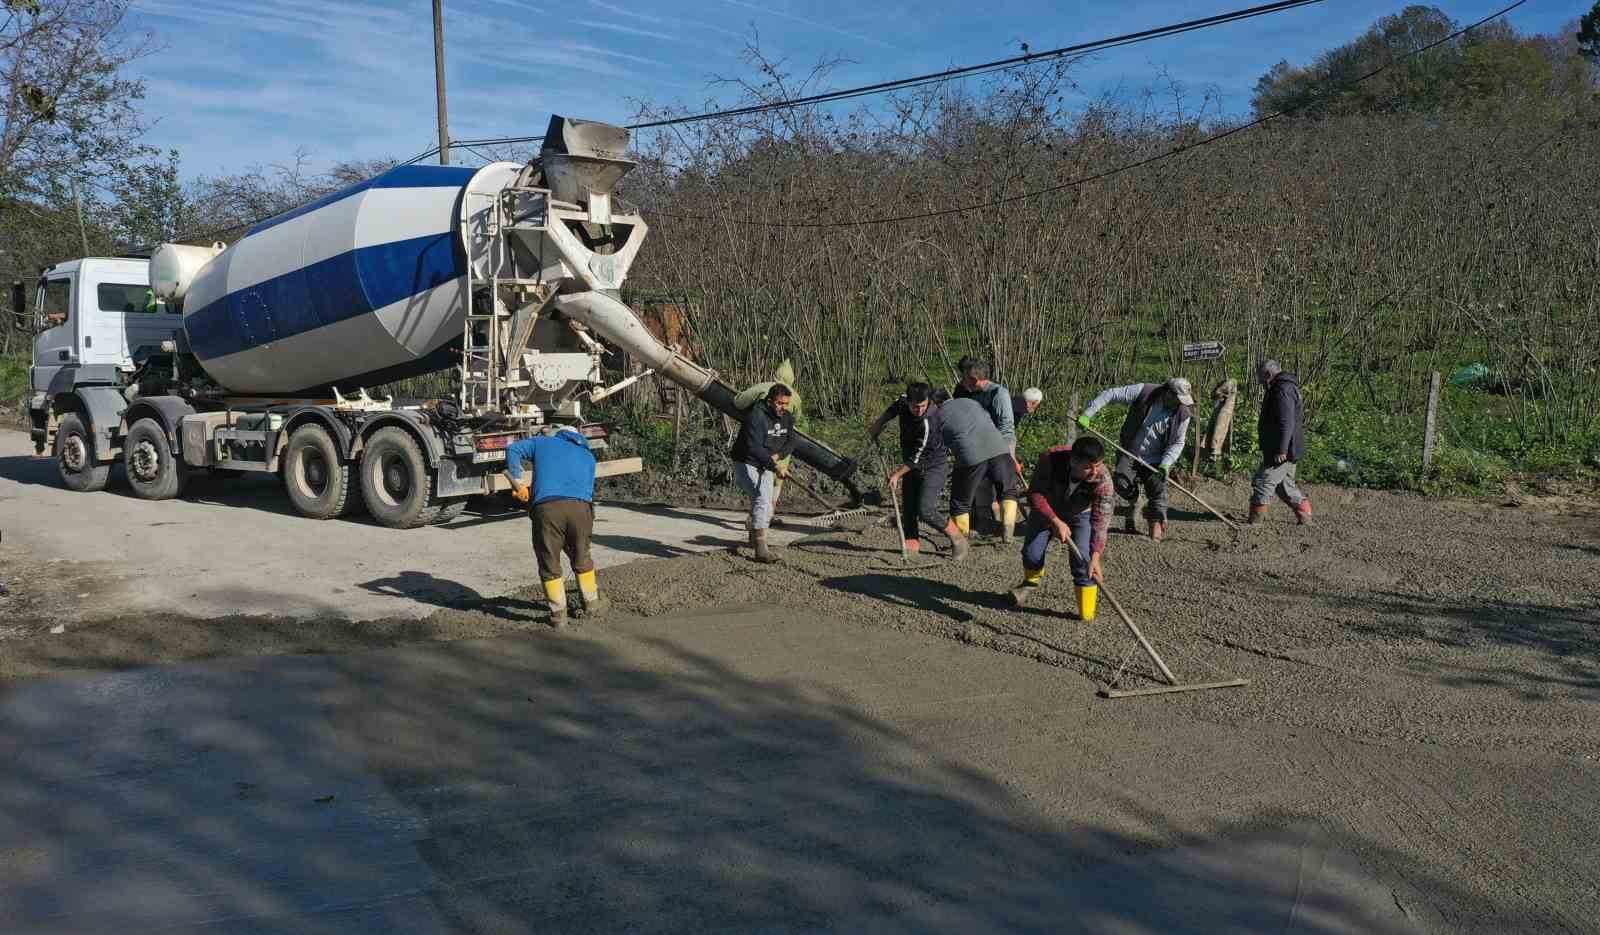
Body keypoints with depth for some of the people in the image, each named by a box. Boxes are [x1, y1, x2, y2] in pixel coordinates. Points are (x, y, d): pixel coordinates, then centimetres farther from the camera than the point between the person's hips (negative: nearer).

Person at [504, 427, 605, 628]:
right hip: (580, 506, 2)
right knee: (581, 560, 22)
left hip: (546, 507, -2)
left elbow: (513, 449, 14)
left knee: (550, 564, 12)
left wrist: (518, 484, 15)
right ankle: (592, 604, 32)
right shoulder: (588, 456, 31)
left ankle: (558, 614, 16)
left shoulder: (543, 442, 28)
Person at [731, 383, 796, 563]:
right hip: (746, 464, -8)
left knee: (766, 510, 18)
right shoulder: (756, 416, -26)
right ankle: (761, 551, -29)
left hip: (765, 467, 8)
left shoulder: (787, 417, -1)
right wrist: (775, 467, -46)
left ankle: (754, 538, 47)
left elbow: (790, 442, 5)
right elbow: (754, 448, -37)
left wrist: (778, 455, -17)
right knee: (762, 499, -26)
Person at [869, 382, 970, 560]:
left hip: (933, 467, -8)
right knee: (908, 508, 4)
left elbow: (916, 458, -23)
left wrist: (897, 473, -12)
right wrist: (879, 423, 9)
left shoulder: (929, 423, -31)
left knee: (925, 511, -18)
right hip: (912, 467, 8)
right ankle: (911, 544, 14)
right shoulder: (904, 401, -9)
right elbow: (894, 407, 19)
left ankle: (958, 540, -1)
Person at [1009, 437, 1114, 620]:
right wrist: (1055, 521, -41)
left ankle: (1087, 615, -3)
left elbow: (1100, 521, -39)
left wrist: (1095, 557, -49)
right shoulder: (1051, 459, -37)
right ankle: (1031, 582, 35)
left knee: (1082, 560, -16)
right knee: (1032, 553, -1)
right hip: (1047, 510, 1)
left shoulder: (1103, 479, -37)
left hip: (1080, 515, -1)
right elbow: (1035, 493, -30)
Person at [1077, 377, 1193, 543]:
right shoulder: (1143, 392, -18)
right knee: (1121, 482, -21)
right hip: (1130, 454, -1)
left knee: (1158, 492, -7)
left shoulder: (1182, 414, -11)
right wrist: (1087, 414, -22)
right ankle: (1133, 501, 14)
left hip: (1155, 461, 1)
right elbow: (1110, 394, -16)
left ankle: (1156, 529, 8)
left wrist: (1165, 464, -21)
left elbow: (1177, 443, -5)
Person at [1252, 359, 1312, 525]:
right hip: (1285, 450, 11)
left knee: (1263, 481, -7)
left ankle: (1256, 518, -3)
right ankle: (1304, 514, 20)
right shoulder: (1286, 387, 18)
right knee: (1284, 483, 17)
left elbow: (1286, 423, -25)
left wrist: (1281, 449, -27)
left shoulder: (1282, 390, -18)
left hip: (1281, 451, -11)